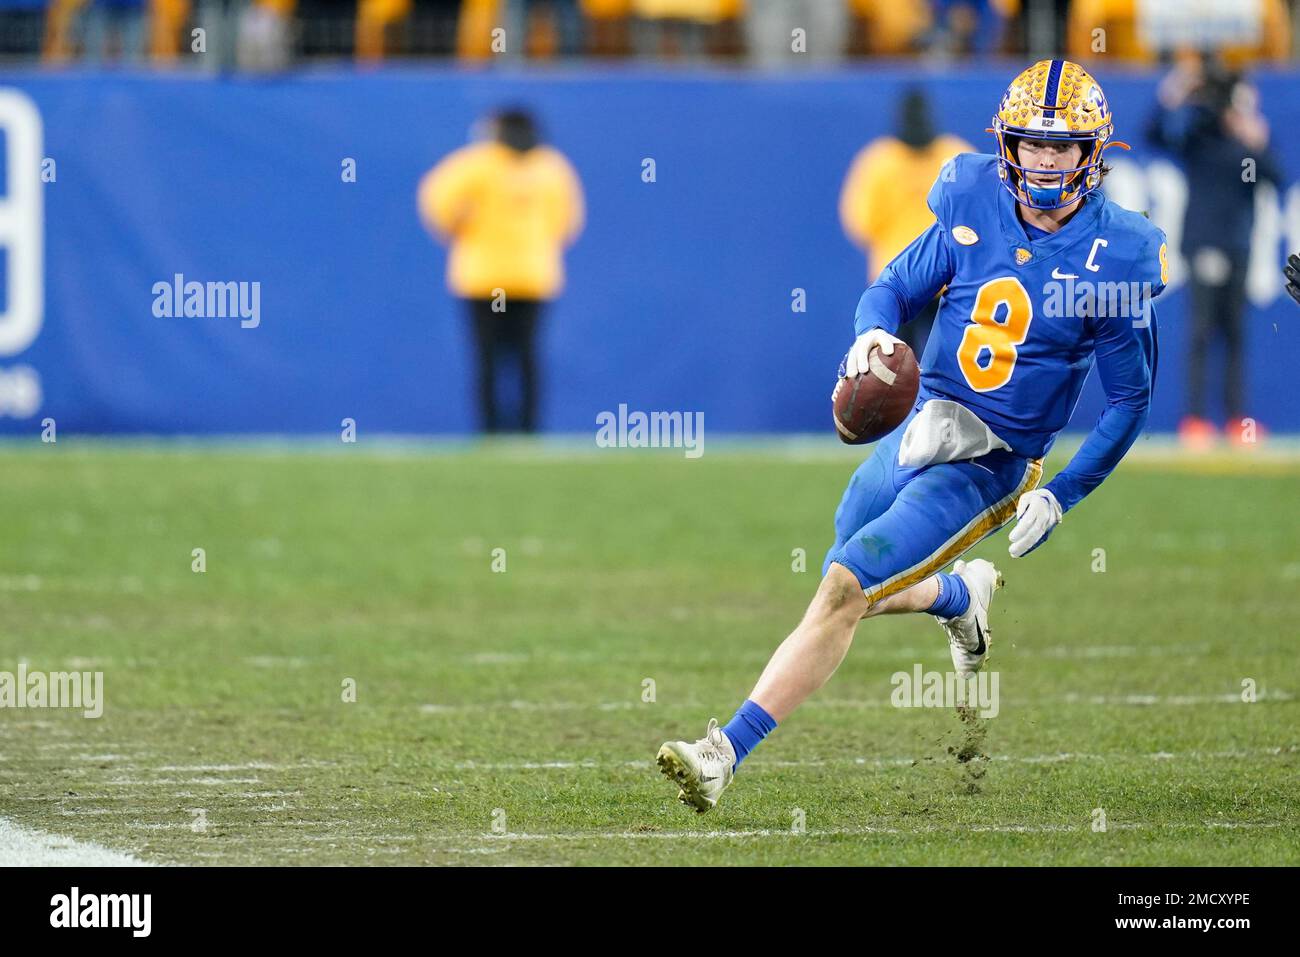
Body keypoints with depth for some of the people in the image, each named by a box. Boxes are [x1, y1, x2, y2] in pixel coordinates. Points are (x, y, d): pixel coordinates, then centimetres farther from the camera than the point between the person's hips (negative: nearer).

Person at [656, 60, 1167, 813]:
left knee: (845, 590, -18)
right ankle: (963, 596, 53)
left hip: (986, 467, -5)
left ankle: (726, 754, -16)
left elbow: (1131, 400, -3)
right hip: (915, 431, 5)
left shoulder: (1115, 257, -13)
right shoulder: (973, 205, -3)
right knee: (857, 593, 20)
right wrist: (875, 330, -18)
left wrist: (1059, 497, -7)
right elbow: (897, 287, 6)